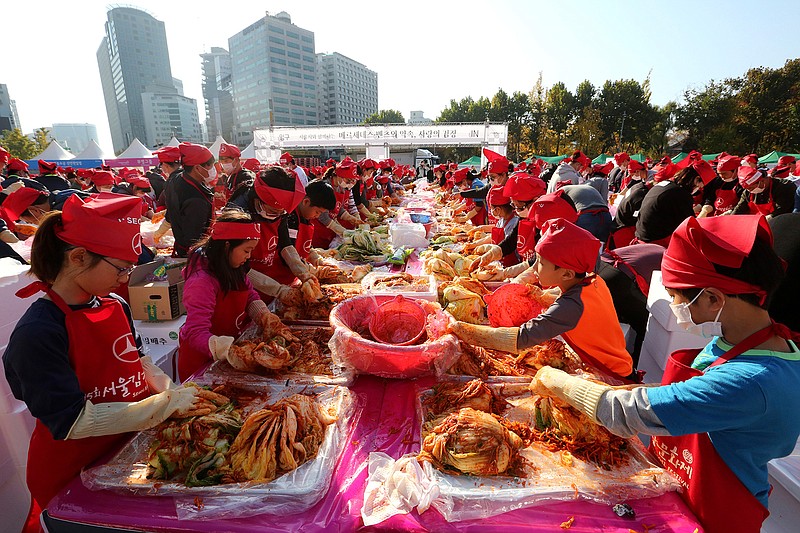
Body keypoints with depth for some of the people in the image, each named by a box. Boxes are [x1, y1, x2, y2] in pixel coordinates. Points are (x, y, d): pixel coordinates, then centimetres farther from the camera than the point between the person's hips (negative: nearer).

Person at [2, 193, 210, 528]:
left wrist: (172, 393, -9)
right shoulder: (36, 333, -24)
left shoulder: (115, 305, -3)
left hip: (130, 446, 6)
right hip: (72, 474, -6)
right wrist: (166, 404, -23)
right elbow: (73, 421, -25)